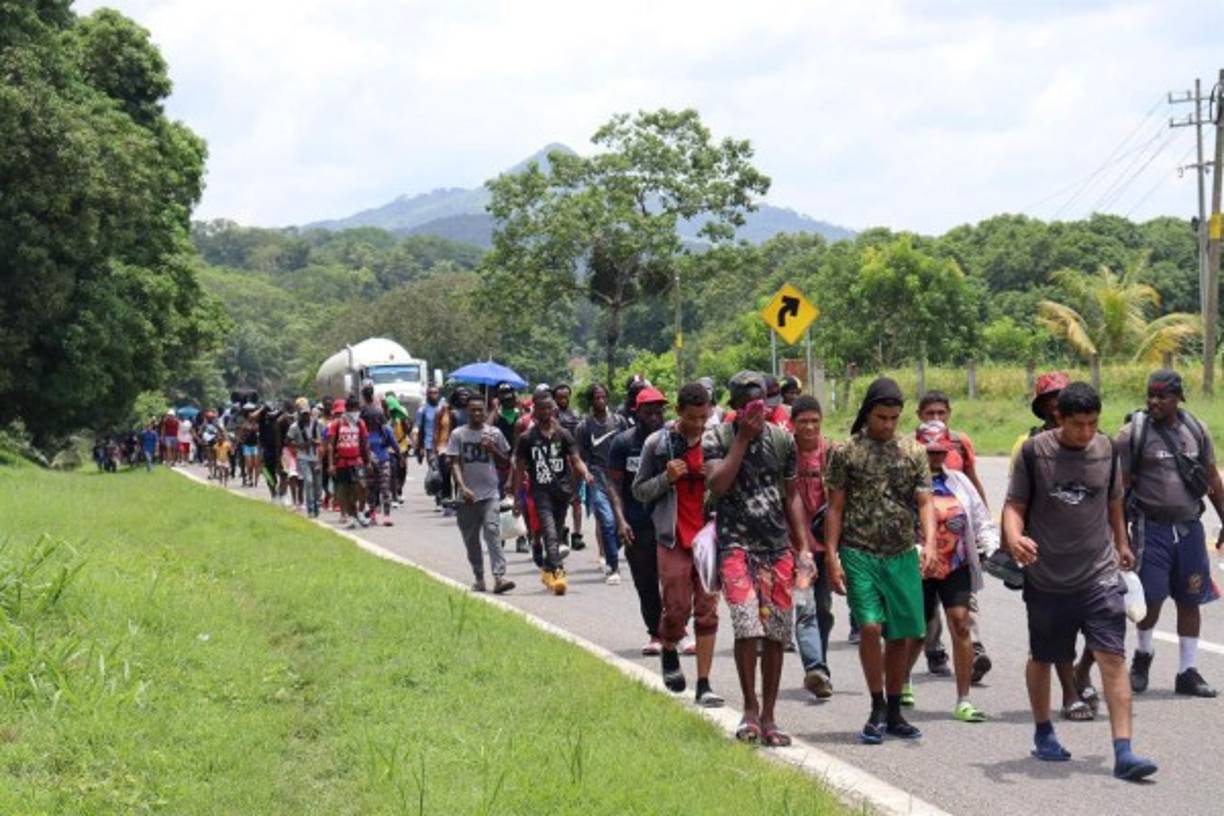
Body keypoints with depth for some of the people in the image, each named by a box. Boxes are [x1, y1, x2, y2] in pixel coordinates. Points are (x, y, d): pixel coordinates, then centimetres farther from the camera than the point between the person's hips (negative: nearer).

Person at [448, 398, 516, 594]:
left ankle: (499, 577, -23)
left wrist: (492, 449, -6)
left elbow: (506, 461, 13)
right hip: (467, 496, 1)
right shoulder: (458, 434, 3)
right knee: (471, 538, 8)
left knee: (492, 531, -16)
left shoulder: (494, 433, 6)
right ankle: (479, 578, 22)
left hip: (490, 493, -1)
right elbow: (455, 463, -3)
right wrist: (462, 487, -18)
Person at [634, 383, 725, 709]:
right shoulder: (658, 444, 0)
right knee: (676, 606, -2)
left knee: (707, 610, 0)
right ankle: (669, 652, 31)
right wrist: (666, 478, -12)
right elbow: (639, 490, 6)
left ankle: (704, 683, 3)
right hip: (673, 538, -1)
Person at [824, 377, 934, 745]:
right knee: (870, 625, -17)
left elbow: (925, 503, 5)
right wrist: (832, 556, -5)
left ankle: (893, 712, 19)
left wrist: (929, 541, -13)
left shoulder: (913, 451, 9)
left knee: (902, 634, 4)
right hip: (859, 554, -3)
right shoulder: (846, 452, 2)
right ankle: (878, 710, -3)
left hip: (902, 556, 3)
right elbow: (835, 508, 2)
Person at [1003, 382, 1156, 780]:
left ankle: (1123, 751, -14)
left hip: (1100, 575, 1)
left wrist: (1121, 544, 28)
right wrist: (1014, 538, -25)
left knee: (1113, 657, -11)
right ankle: (1043, 734, 38)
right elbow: (1015, 505, -5)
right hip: (1046, 578, -1)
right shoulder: (1034, 452, -7)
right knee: (1042, 658, 15)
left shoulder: (1106, 449, 2)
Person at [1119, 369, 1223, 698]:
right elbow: (1120, 485, -5)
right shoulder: (1134, 433, -6)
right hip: (1151, 526, -4)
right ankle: (1143, 653, 21)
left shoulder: (1196, 430, 7)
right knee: (1151, 596, -7)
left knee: (1190, 600, 6)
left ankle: (1188, 672, 14)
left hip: (1189, 526, 4)